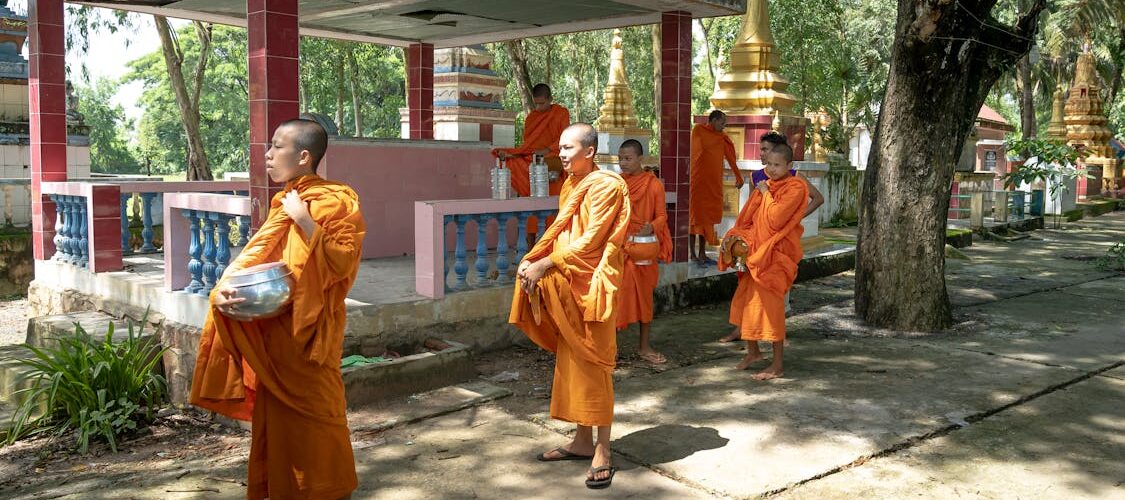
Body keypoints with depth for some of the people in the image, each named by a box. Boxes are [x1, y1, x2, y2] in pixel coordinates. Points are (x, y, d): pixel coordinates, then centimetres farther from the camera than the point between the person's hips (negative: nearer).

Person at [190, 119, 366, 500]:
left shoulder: (336, 201, -11)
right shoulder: (281, 204, 13)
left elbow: (342, 262, -20)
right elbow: (254, 258, 7)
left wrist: (305, 221, -24)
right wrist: (223, 293, -10)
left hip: (308, 331, -7)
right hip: (272, 330, 7)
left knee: (310, 417, 2)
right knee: (275, 415, 14)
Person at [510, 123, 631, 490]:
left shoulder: (606, 186, -12)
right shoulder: (571, 185, 13)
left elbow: (589, 241, -19)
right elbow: (560, 235, 13)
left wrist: (544, 265, -18)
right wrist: (532, 261, -4)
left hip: (591, 286, -8)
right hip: (565, 284, 8)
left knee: (593, 366, -5)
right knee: (571, 363, 12)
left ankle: (602, 452, 2)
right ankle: (582, 441, 22)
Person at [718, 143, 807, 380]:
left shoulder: (795, 188, -11)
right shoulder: (766, 185, 12)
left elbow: (775, 219, -22)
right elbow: (747, 218, 14)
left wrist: (766, 194, -10)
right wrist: (737, 236, -3)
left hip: (775, 254, -8)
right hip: (756, 251, 8)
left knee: (770, 306, -6)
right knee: (743, 300, 13)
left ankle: (777, 365, 4)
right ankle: (753, 351, 32)